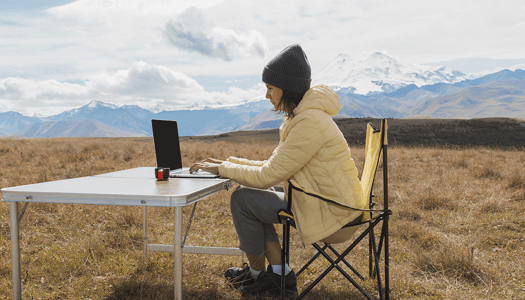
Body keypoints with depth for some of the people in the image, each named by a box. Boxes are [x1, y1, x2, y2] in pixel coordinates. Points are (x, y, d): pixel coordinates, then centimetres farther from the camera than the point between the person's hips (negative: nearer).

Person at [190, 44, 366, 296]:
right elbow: (273, 166, 12)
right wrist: (227, 163, 7)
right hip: (328, 199, 10)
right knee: (251, 194, 12)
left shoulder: (309, 123, -23)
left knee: (242, 200, -7)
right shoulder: (301, 116, 10)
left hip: (329, 209, -10)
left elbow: (267, 176, -20)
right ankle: (279, 273, 14)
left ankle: (256, 273, 14)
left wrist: (221, 169, -9)